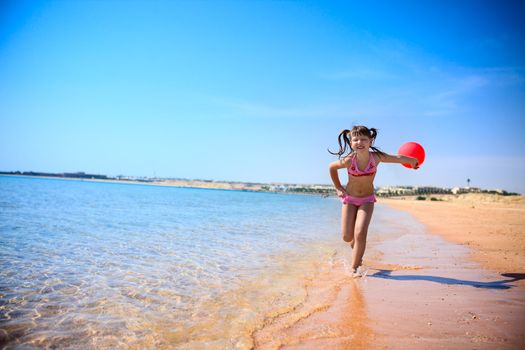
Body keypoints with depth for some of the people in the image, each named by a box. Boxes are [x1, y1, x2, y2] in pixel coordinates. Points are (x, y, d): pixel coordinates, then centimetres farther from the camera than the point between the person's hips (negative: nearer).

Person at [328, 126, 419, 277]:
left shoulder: (376, 157, -19)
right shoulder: (349, 160, -21)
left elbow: (398, 158, -3)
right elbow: (332, 167, -2)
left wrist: (413, 161, 11)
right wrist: (338, 188, 0)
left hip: (367, 199, 0)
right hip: (350, 198, 0)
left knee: (360, 233, -18)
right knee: (347, 237, -2)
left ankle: (355, 268, 0)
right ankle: (356, 250, 35)